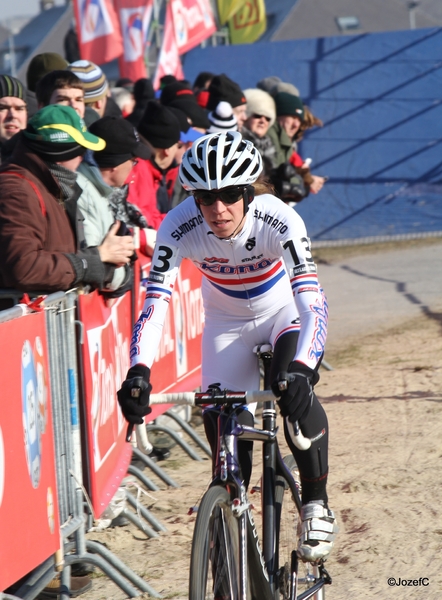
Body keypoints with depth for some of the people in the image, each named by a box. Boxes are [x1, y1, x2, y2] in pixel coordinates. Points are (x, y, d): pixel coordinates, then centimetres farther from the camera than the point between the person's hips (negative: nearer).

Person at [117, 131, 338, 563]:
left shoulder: (279, 222, -34)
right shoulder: (179, 228, -30)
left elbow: (312, 300, -43)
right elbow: (154, 302, -34)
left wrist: (302, 369, -58)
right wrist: (138, 372, -50)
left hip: (284, 312, -2)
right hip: (226, 324, 2)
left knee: (295, 392, -29)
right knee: (223, 423, -8)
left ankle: (316, 504, -11)